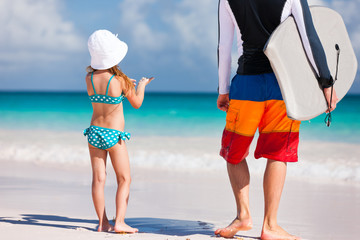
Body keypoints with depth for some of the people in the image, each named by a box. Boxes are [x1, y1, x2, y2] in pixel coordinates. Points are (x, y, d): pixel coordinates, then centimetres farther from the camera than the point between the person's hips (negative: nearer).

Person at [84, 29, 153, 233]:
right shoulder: (119, 80, -15)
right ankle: (120, 222, -5)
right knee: (124, 179, 5)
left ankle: (103, 223, 6)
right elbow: (137, 103, -1)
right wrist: (142, 85, 18)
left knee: (99, 178, 5)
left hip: (94, 131, 4)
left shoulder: (89, 78, -3)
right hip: (114, 135, -4)